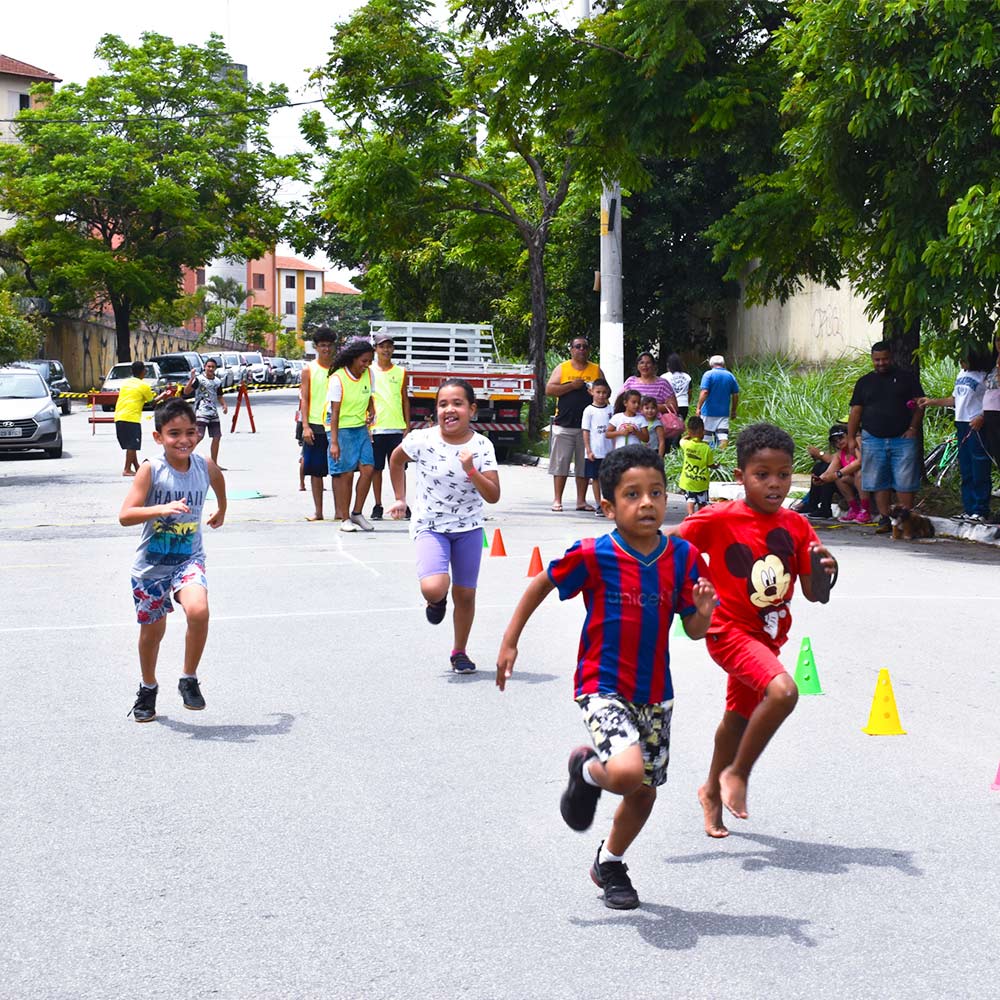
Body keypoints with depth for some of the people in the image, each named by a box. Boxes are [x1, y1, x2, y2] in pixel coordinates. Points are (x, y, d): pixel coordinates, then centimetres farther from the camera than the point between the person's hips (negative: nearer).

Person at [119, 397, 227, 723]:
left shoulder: (206, 467, -7)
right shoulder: (151, 470, -17)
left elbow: (219, 483, 19)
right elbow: (125, 515, -24)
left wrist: (221, 512, 34)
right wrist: (163, 508, -37)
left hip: (189, 559, 1)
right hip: (151, 563, -1)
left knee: (198, 611, -26)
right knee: (152, 629, 12)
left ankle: (189, 680, -4)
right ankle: (148, 689, 39)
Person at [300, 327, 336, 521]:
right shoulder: (309, 369, 3)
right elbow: (304, 399, 1)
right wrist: (305, 426, -9)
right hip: (315, 426, -1)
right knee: (316, 470, 2)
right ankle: (318, 511, 8)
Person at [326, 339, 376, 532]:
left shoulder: (368, 375, 3)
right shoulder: (338, 378, -15)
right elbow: (334, 412, -17)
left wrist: (371, 413, -3)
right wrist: (334, 442, -21)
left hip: (360, 428, 6)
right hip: (341, 428, -6)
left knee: (368, 469, -6)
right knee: (345, 473, -5)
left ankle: (357, 513, 7)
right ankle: (345, 519, 3)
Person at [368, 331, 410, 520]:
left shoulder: (401, 373, 9)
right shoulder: (369, 372, 6)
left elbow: (405, 400, 11)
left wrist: (407, 426, 5)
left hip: (397, 427, 0)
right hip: (375, 428, 0)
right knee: (376, 468, 3)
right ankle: (378, 506, 9)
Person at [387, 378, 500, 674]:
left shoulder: (482, 446, -11)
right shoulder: (421, 440, -14)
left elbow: (493, 496, -12)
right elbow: (396, 460, 8)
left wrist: (472, 472, -27)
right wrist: (400, 499, 9)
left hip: (468, 528, 2)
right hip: (430, 527, -2)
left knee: (465, 594, 9)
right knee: (433, 589, -23)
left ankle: (459, 652, 32)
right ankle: (437, 601, 16)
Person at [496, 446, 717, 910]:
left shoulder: (682, 557, -6)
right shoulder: (594, 556, -16)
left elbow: (695, 631, 0)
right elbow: (541, 585, 1)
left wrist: (704, 610, -23)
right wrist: (509, 642, 1)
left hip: (655, 693, 5)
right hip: (603, 688, -5)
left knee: (645, 791, 15)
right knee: (627, 772, -27)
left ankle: (609, 862, 42)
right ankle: (586, 771, 10)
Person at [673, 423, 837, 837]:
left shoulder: (796, 527, -2)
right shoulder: (719, 519, -15)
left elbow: (816, 595, -3)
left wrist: (824, 570, -23)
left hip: (767, 635, 6)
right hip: (730, 629, -6)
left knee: (739, 716, 23)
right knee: (782, 691, -29)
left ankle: (713, 791, 46)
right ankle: (737, 773, -10)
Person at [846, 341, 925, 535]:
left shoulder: (906, 378, 7)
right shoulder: (864, 382, 13)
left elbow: (919, 405, 4)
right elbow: (855, 411, 11)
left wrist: (913, 428, -8)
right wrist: (851, 437, 3)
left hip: (903, 438, -2)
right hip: (873, 439, 2)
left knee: (905, 482, -4)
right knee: (879, 483, 3)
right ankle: (885, 519, 9)